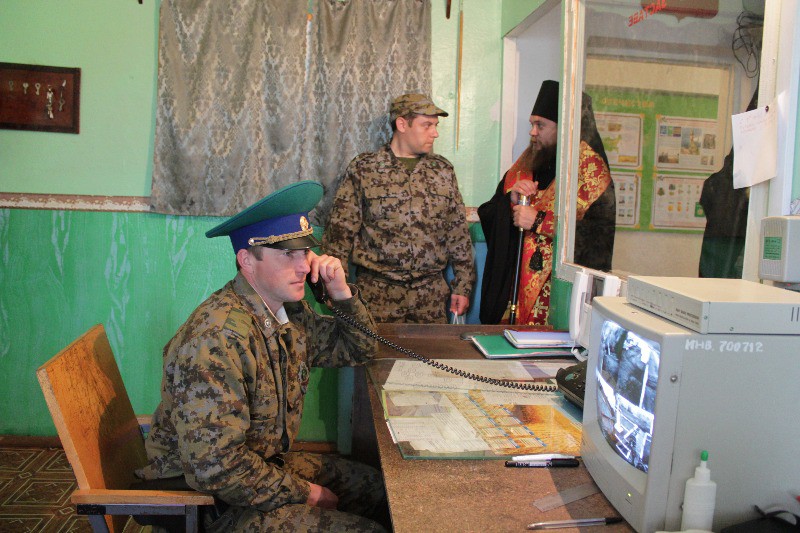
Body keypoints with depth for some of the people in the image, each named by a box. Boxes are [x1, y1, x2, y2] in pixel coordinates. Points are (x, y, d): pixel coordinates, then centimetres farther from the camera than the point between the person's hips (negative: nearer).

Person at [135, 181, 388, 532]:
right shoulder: (218, 338, -30)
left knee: (383, 489, 10)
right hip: (213, 502, -8)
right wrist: (306, 493, -17)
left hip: (271, 461, 9)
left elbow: (360, 349, 10)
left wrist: (339, 290, -8)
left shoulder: (287, 311, -3)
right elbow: (214, 467, -31)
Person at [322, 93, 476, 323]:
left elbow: (458, 232, 10)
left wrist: (463, 286, 7)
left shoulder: (443, 170, 7)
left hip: (432, 292, 3)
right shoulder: (362, 169, -3)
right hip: (377, 291, -3)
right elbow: (340, 231, -3)